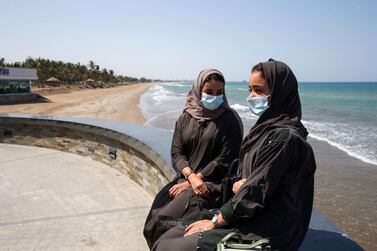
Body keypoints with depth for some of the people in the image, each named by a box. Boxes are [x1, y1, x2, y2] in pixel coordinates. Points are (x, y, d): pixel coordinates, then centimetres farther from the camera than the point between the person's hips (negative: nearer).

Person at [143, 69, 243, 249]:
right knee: (155, 212, -15)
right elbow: (176, 153, 3)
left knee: (165, 220, -21)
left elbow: (226, 159, -10)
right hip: (185, 178, 5)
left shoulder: (230, 119, -4)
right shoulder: (186, 117, 8)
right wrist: (191, 177, -16)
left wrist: (193, 181, -12)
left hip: (214, 183, -4)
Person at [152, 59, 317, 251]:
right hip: (251, 218, 8)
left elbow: (257, 193, -19)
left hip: (263, 234, -8)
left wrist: (215, 222, -9)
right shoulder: (268, 127, 10)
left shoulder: (284, 137, -19)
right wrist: (240, 184, -3)